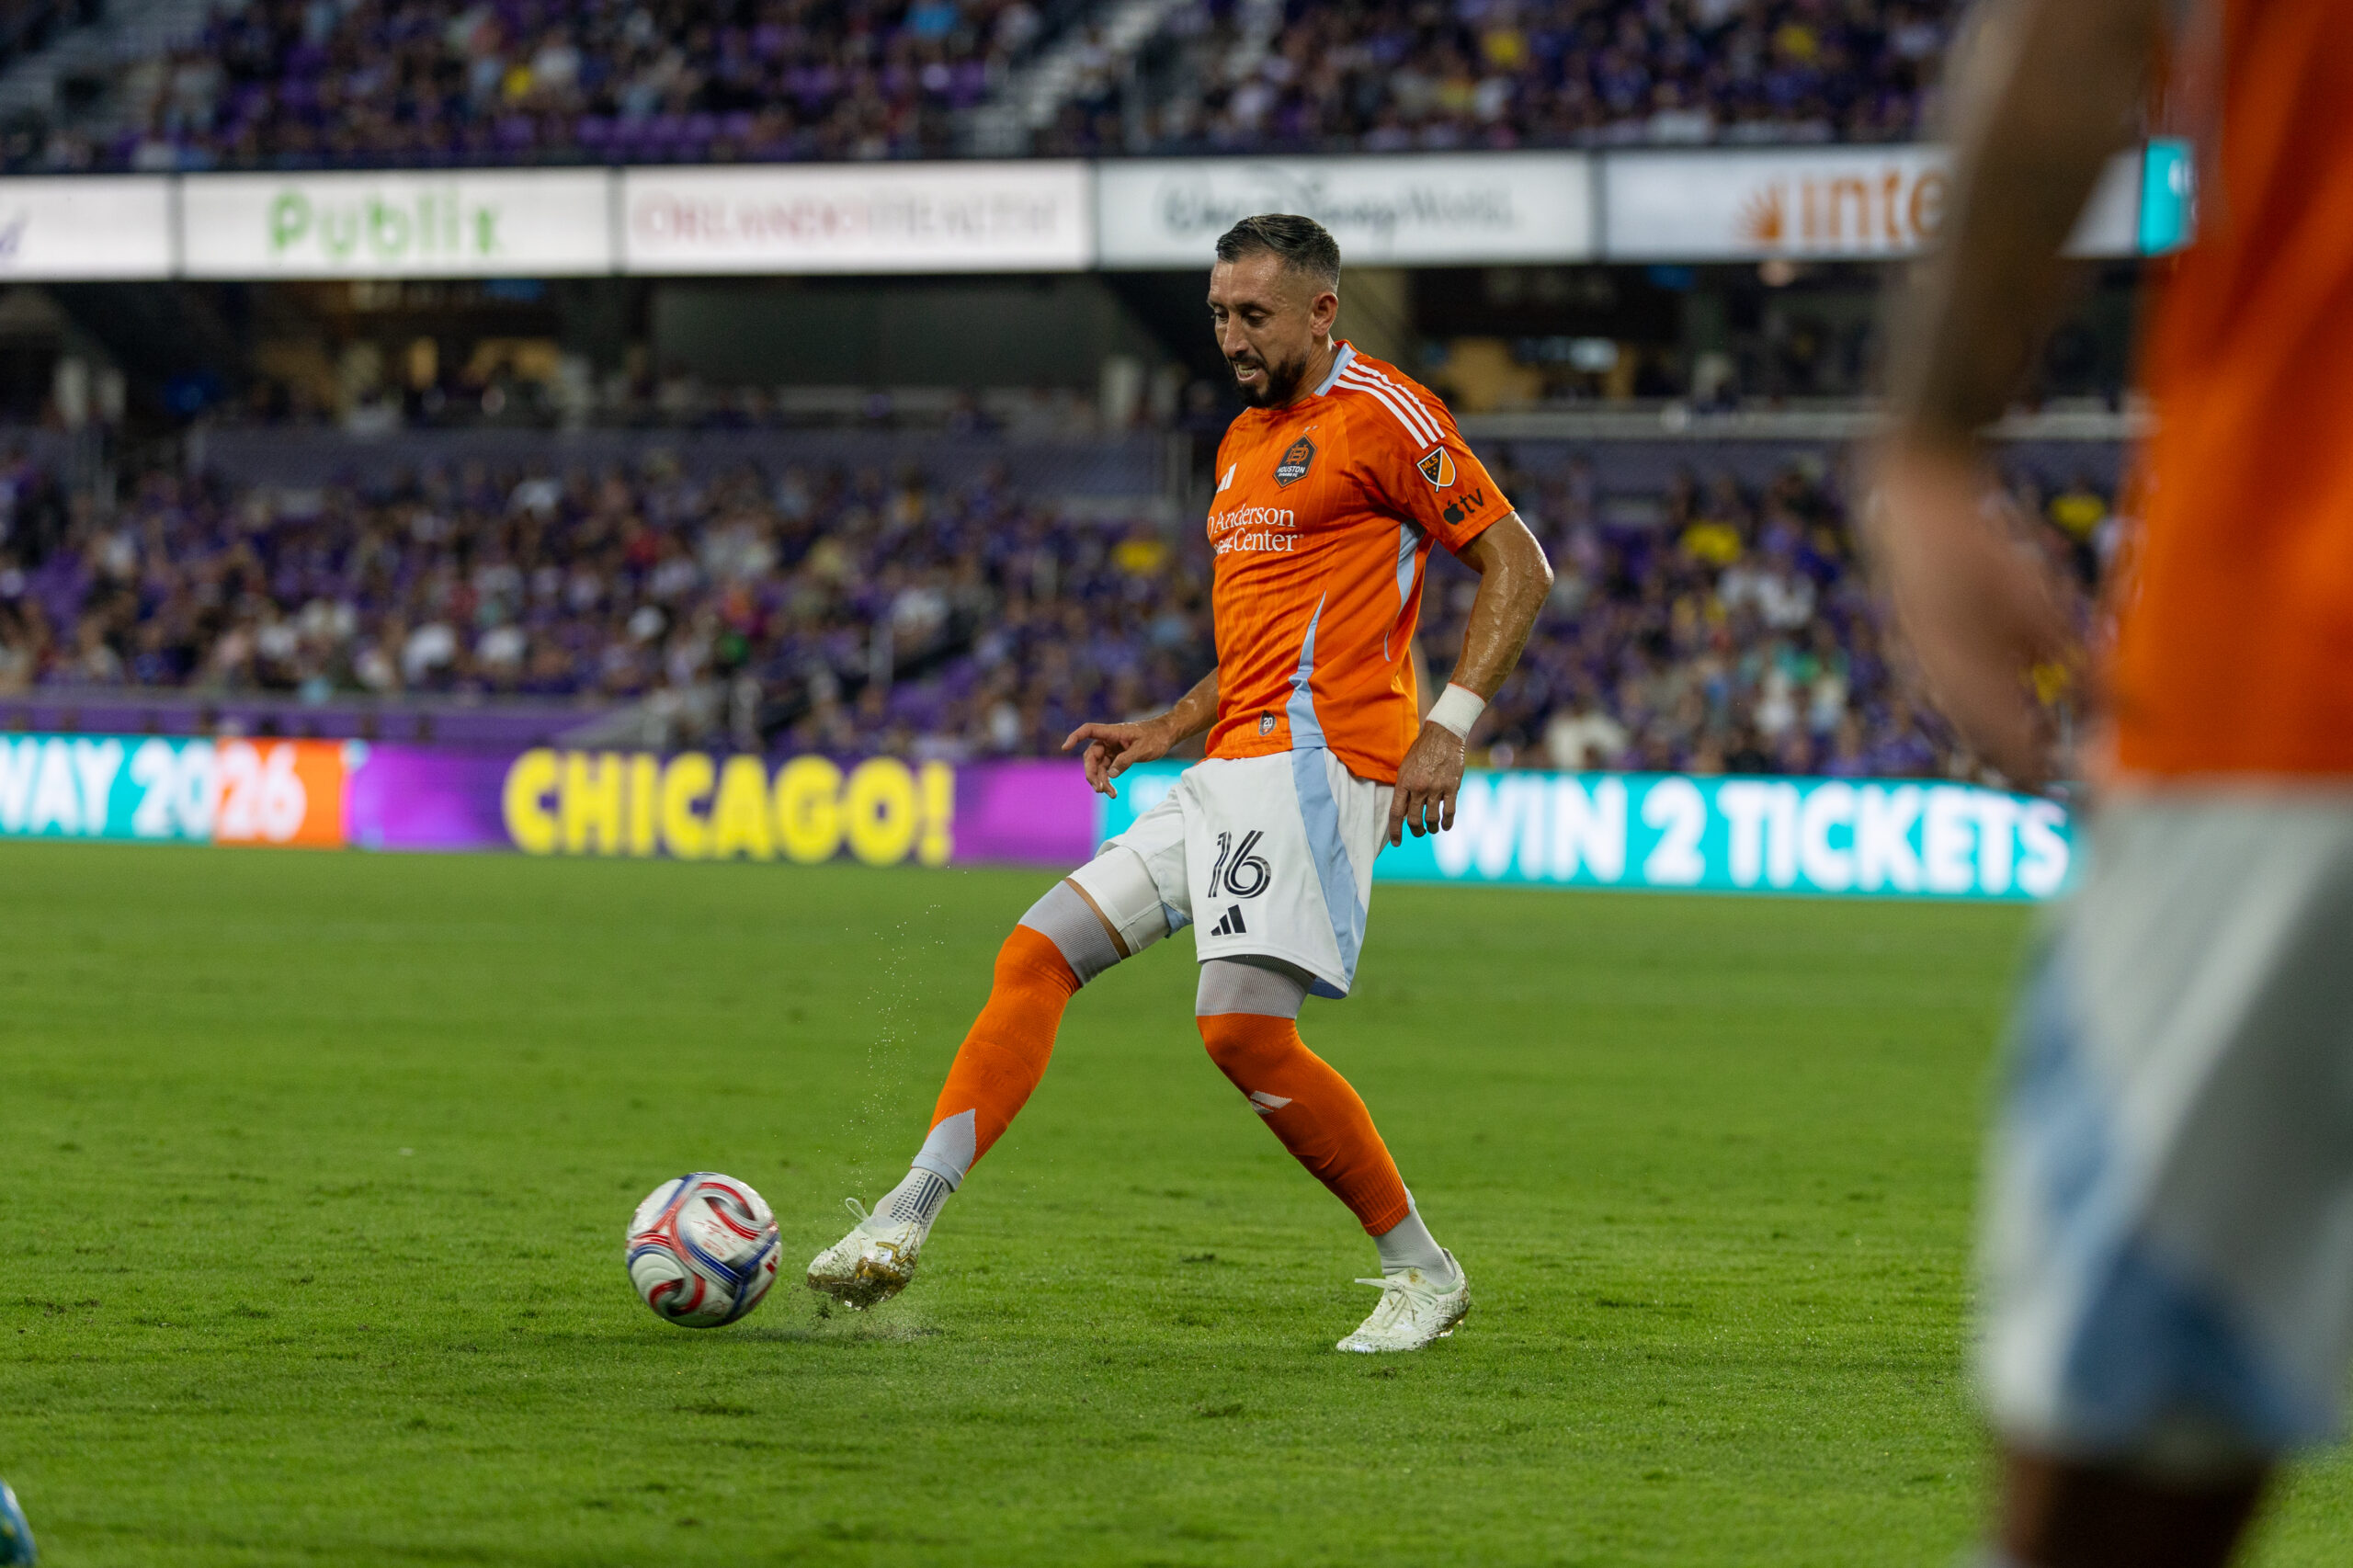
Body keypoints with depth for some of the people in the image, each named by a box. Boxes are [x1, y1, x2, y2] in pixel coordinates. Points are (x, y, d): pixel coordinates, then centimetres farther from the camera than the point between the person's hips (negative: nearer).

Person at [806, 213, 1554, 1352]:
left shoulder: (1381, 415, -5)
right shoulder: (1242, 443, 23)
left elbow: (1518, 566, -7)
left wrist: (1448, 726, -16)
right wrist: (1171, 729, 18)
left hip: (1315, 760, -9)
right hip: (1230, 775, 9)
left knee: (1245, 1030, -20)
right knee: (1036, 956, 0)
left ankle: (1422, 1271, -6)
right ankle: (905, 1220, -4)